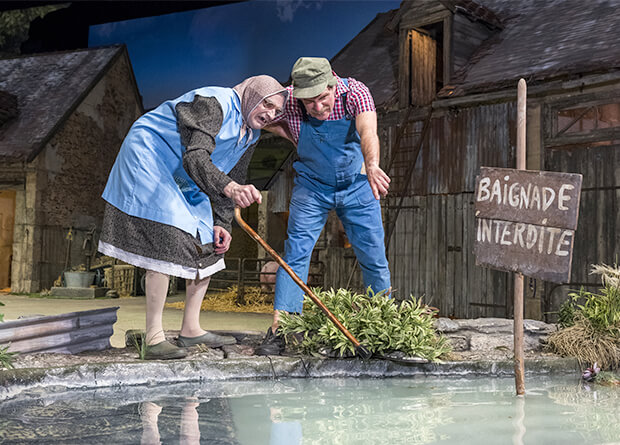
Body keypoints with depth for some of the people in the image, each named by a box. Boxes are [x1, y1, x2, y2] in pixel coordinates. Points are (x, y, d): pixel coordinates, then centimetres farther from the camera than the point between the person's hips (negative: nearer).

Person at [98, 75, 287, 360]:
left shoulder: (250, 134, 6)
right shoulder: (214, 102, -24)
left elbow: (232, 179, 12)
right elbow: (195, 158, -37)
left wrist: (221, 224, 1)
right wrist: (228, 187, -54)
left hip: (184, 183, 10)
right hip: (148, 159, -10)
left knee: (209, 247, 5)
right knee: (167, 242, -20)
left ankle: (191, 330, 13)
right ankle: (154, 339, -16)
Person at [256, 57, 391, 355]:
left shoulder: (355, 92, -24)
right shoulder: (288, 100, -20)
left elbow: (368, 132, -42)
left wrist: (372, 166, -61)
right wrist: (297, 139, -12)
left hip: (357, 184, 0)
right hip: (312, 186, 0)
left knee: (374, 256, 4)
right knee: (295, 253, -9)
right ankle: (278, 330, -6)